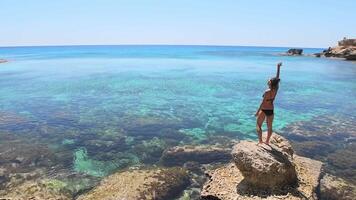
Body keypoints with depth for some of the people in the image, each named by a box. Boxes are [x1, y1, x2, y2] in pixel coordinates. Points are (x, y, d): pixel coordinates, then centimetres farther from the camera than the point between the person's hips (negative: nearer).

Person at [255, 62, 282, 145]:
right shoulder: (276, 90, -6)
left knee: (258, 125, 9)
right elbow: (277, 77, 0)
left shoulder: (267, 92, -23)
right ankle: (267, 141, 27)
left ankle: (260, 140, 5)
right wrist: (278, 67, 4)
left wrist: (257, 111, -13)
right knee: (269, 127, 17)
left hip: (264, 110, -6)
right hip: (271, 111, 6)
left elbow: (263, 103, -20)